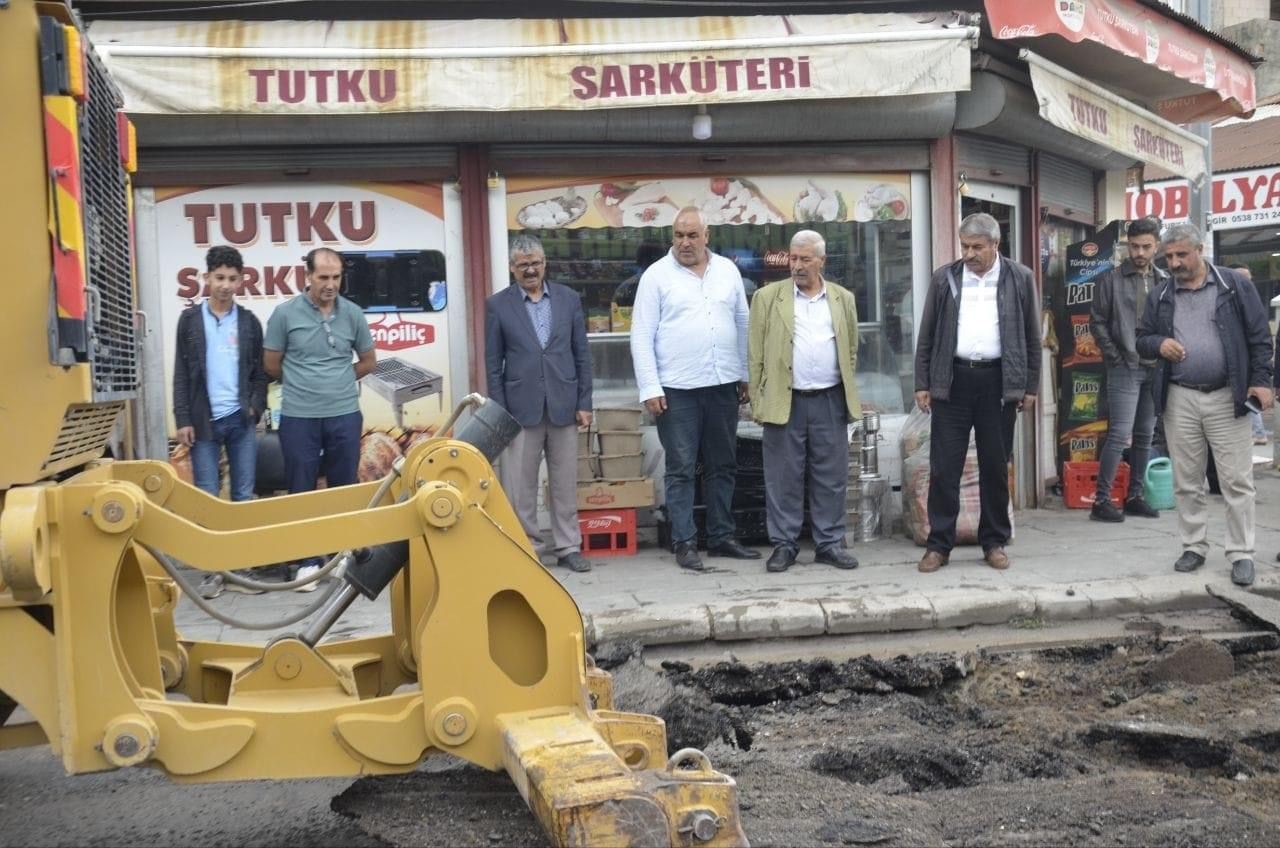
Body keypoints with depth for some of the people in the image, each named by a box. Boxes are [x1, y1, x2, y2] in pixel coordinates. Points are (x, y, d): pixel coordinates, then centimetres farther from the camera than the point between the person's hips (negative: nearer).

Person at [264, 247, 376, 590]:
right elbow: (271, 364, 4)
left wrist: (337, 381, 12)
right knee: (301, 491, 5)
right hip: (298, 416, -1)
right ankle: (307, 561, 14)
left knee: (343, 488, 8)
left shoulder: (353, 314, 2)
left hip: (344, 414, 2)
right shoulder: (285, 313, -4)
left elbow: (368, 361, 14)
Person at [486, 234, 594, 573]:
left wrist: (584, 403, 2)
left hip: (564, 406, 2)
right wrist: (500, 412, -3)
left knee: (565, 483, 7)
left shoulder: (569, 298, 6)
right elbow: (493, 363, 1)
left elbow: (582, 354, 7)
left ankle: (568, 547, 17)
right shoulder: (498, 305, 1)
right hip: (522, 408, -1)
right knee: (521, 485, 3)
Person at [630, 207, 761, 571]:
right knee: (681, 469, 1)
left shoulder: (727, 270, 9)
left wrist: (747, 375, 11)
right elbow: (641, 336, -4)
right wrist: (650, 388, -10)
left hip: (724, 385, 4)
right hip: (677, 389, -4)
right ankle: (684, 543, 9)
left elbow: (743, 324, 14)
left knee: (723, 466, 11)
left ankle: (721, 537, 22)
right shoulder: (656, 275, -2)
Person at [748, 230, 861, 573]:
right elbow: (755, 354, 1)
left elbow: (851, 351, 15)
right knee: (783, 478, 2)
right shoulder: (768, 297, 3)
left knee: (832, 477, 6)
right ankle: (783, 545, 12)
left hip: (830, 401, 2)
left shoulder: (843, 299, 10)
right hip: (784, 401, -2)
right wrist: (758, 402, -3)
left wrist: (849, 394, 8)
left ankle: (830, 543, 16)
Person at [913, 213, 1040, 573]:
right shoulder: (945, 279, 4)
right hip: (952, 380, 0)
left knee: (996, 468, 7)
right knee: (944, 467, 0)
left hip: (997, 381, 0)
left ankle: (995, 542, 19)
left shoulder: (1019, 278, 3)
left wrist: (1030, 386, 3)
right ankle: (939, 544, 9)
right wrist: (922, 384, 3)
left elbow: (1031, 337, 7)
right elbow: (927, 336, 7)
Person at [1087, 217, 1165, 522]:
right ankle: (1101, 500, -5)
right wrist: (1115, 357, -9)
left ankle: (1134, 497, 19)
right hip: (1125, 369, -5)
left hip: (1156, 369, 5)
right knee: (1120, 435, -10)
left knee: (1145, 437, 9)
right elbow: (1097, 322, -4)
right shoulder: (1111, 280, -3)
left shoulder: (1165, 281, 9)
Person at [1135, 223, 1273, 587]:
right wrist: (1159, 343, -9)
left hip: (1227, 396, -3)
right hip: (1179, 399, 3)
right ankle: (1194, 547, 20)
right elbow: (1141, 339, 13)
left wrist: (1261, 380, -7)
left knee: (1237, 481, 0)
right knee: (1186, 481, 8)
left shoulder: (1235, 284, 0)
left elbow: (1260, 335, 1)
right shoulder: (1161, 294, 9)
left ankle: (1241, 554, 7)